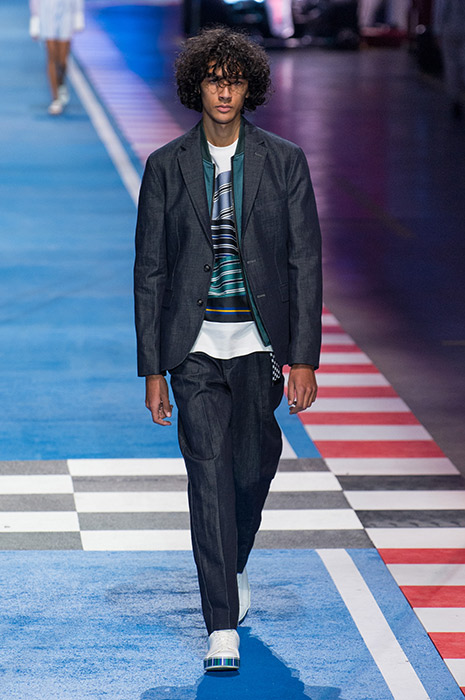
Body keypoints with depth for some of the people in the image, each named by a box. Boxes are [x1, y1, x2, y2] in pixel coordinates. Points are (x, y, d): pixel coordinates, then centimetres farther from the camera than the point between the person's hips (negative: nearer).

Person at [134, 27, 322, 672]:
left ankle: (233, 564, 43)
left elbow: (306, 262, 0)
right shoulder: (166, 166, 1)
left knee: (254, 466, 10)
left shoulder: (284, 161, 0)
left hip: (259, 342, 1)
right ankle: (222, 628, -8)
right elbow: (150, 271, 4)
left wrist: (304, 358, -6)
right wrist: (153, 369, 0)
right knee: (208, 472, -9)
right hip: (195, 346, -1)